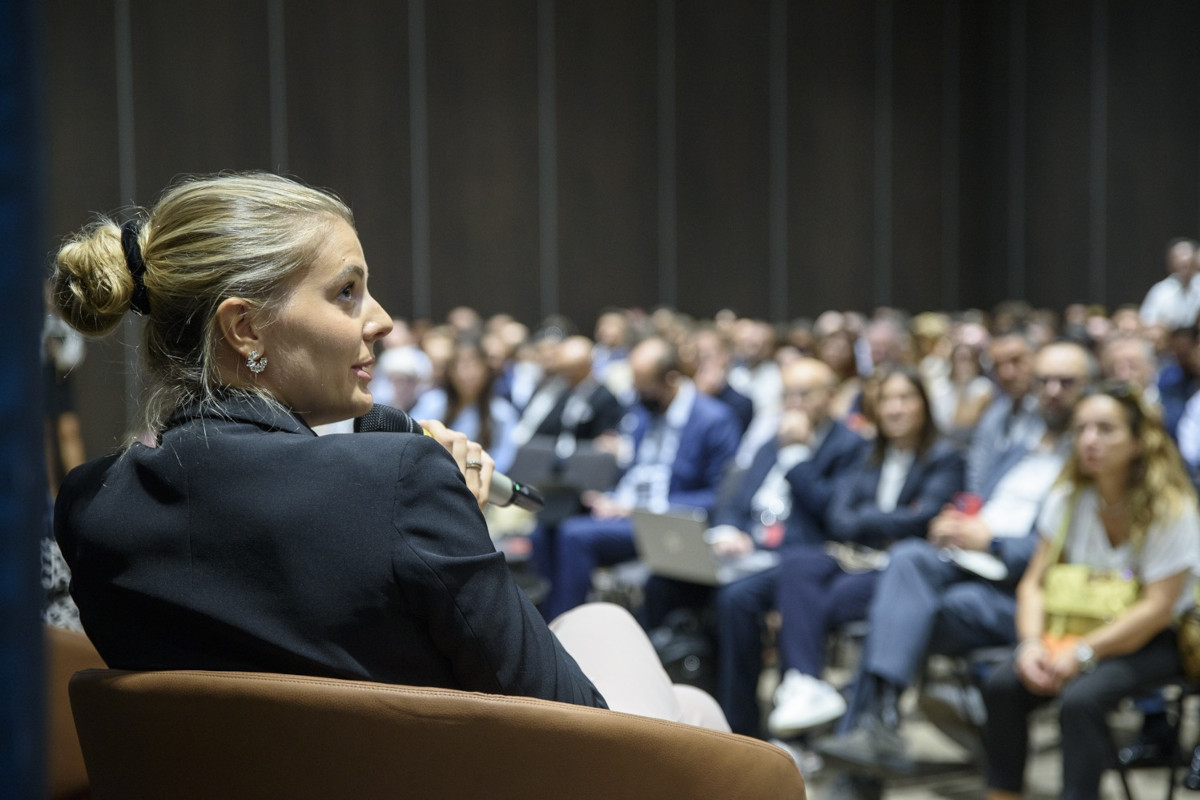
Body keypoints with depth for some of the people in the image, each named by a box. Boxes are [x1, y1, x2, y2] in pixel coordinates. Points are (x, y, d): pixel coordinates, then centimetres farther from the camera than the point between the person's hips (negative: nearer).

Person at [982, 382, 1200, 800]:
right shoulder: (1067, 499, 1)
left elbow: (1156, 610, -18)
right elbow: (1035, 582, 2)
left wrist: (1082, 654, -24)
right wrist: (1032, 643, -16)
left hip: (1155, 641, -5)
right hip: (1078, 629, 5)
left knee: (1080, 698, -33)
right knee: (1002, 684, -20)